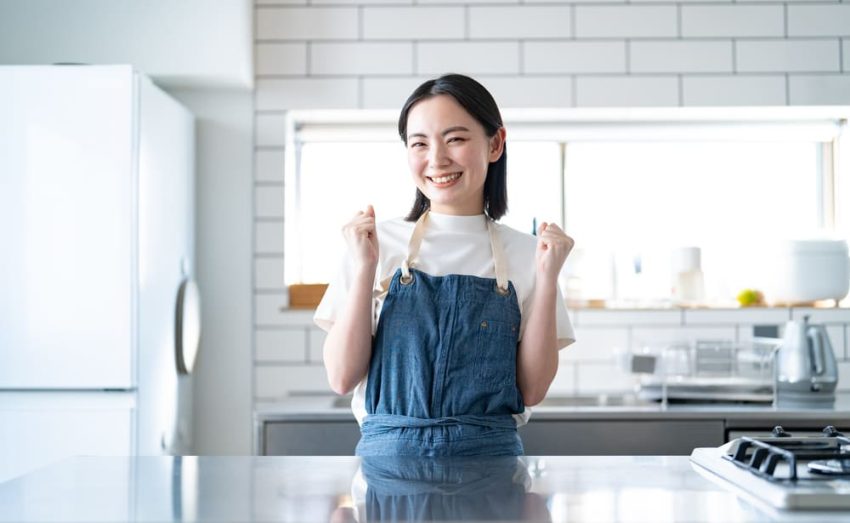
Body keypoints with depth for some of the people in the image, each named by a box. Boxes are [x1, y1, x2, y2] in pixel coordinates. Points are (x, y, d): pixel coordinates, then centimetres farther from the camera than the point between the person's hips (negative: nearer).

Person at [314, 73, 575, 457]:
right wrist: (364, 268, -11)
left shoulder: (524, 253, 2)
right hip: (386, 450, 0)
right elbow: (342, 378, -3)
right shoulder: (378, 242, 1)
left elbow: (532, 389, -1)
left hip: (489, 452, 1)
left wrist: (547, 278, -8)